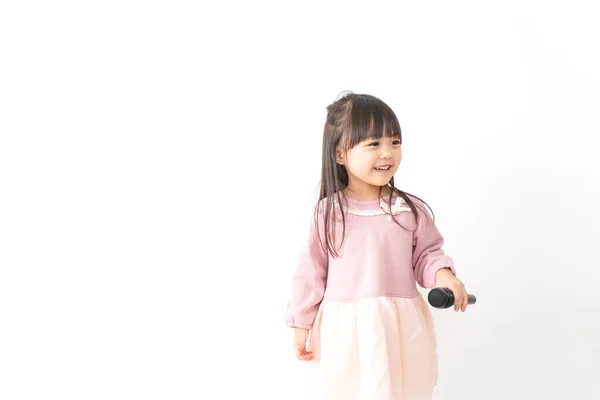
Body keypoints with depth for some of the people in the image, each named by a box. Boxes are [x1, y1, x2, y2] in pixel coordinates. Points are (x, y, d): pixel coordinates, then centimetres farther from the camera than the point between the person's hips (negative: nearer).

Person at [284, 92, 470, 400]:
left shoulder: (411, 210, -2)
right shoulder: (328, 212, -5)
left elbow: (426, 253, 8)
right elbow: (311, 272, 2)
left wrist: (442, 274, -14)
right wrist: (302, 326, 6)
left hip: (400, 328, 1)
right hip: (345, 330, -1)